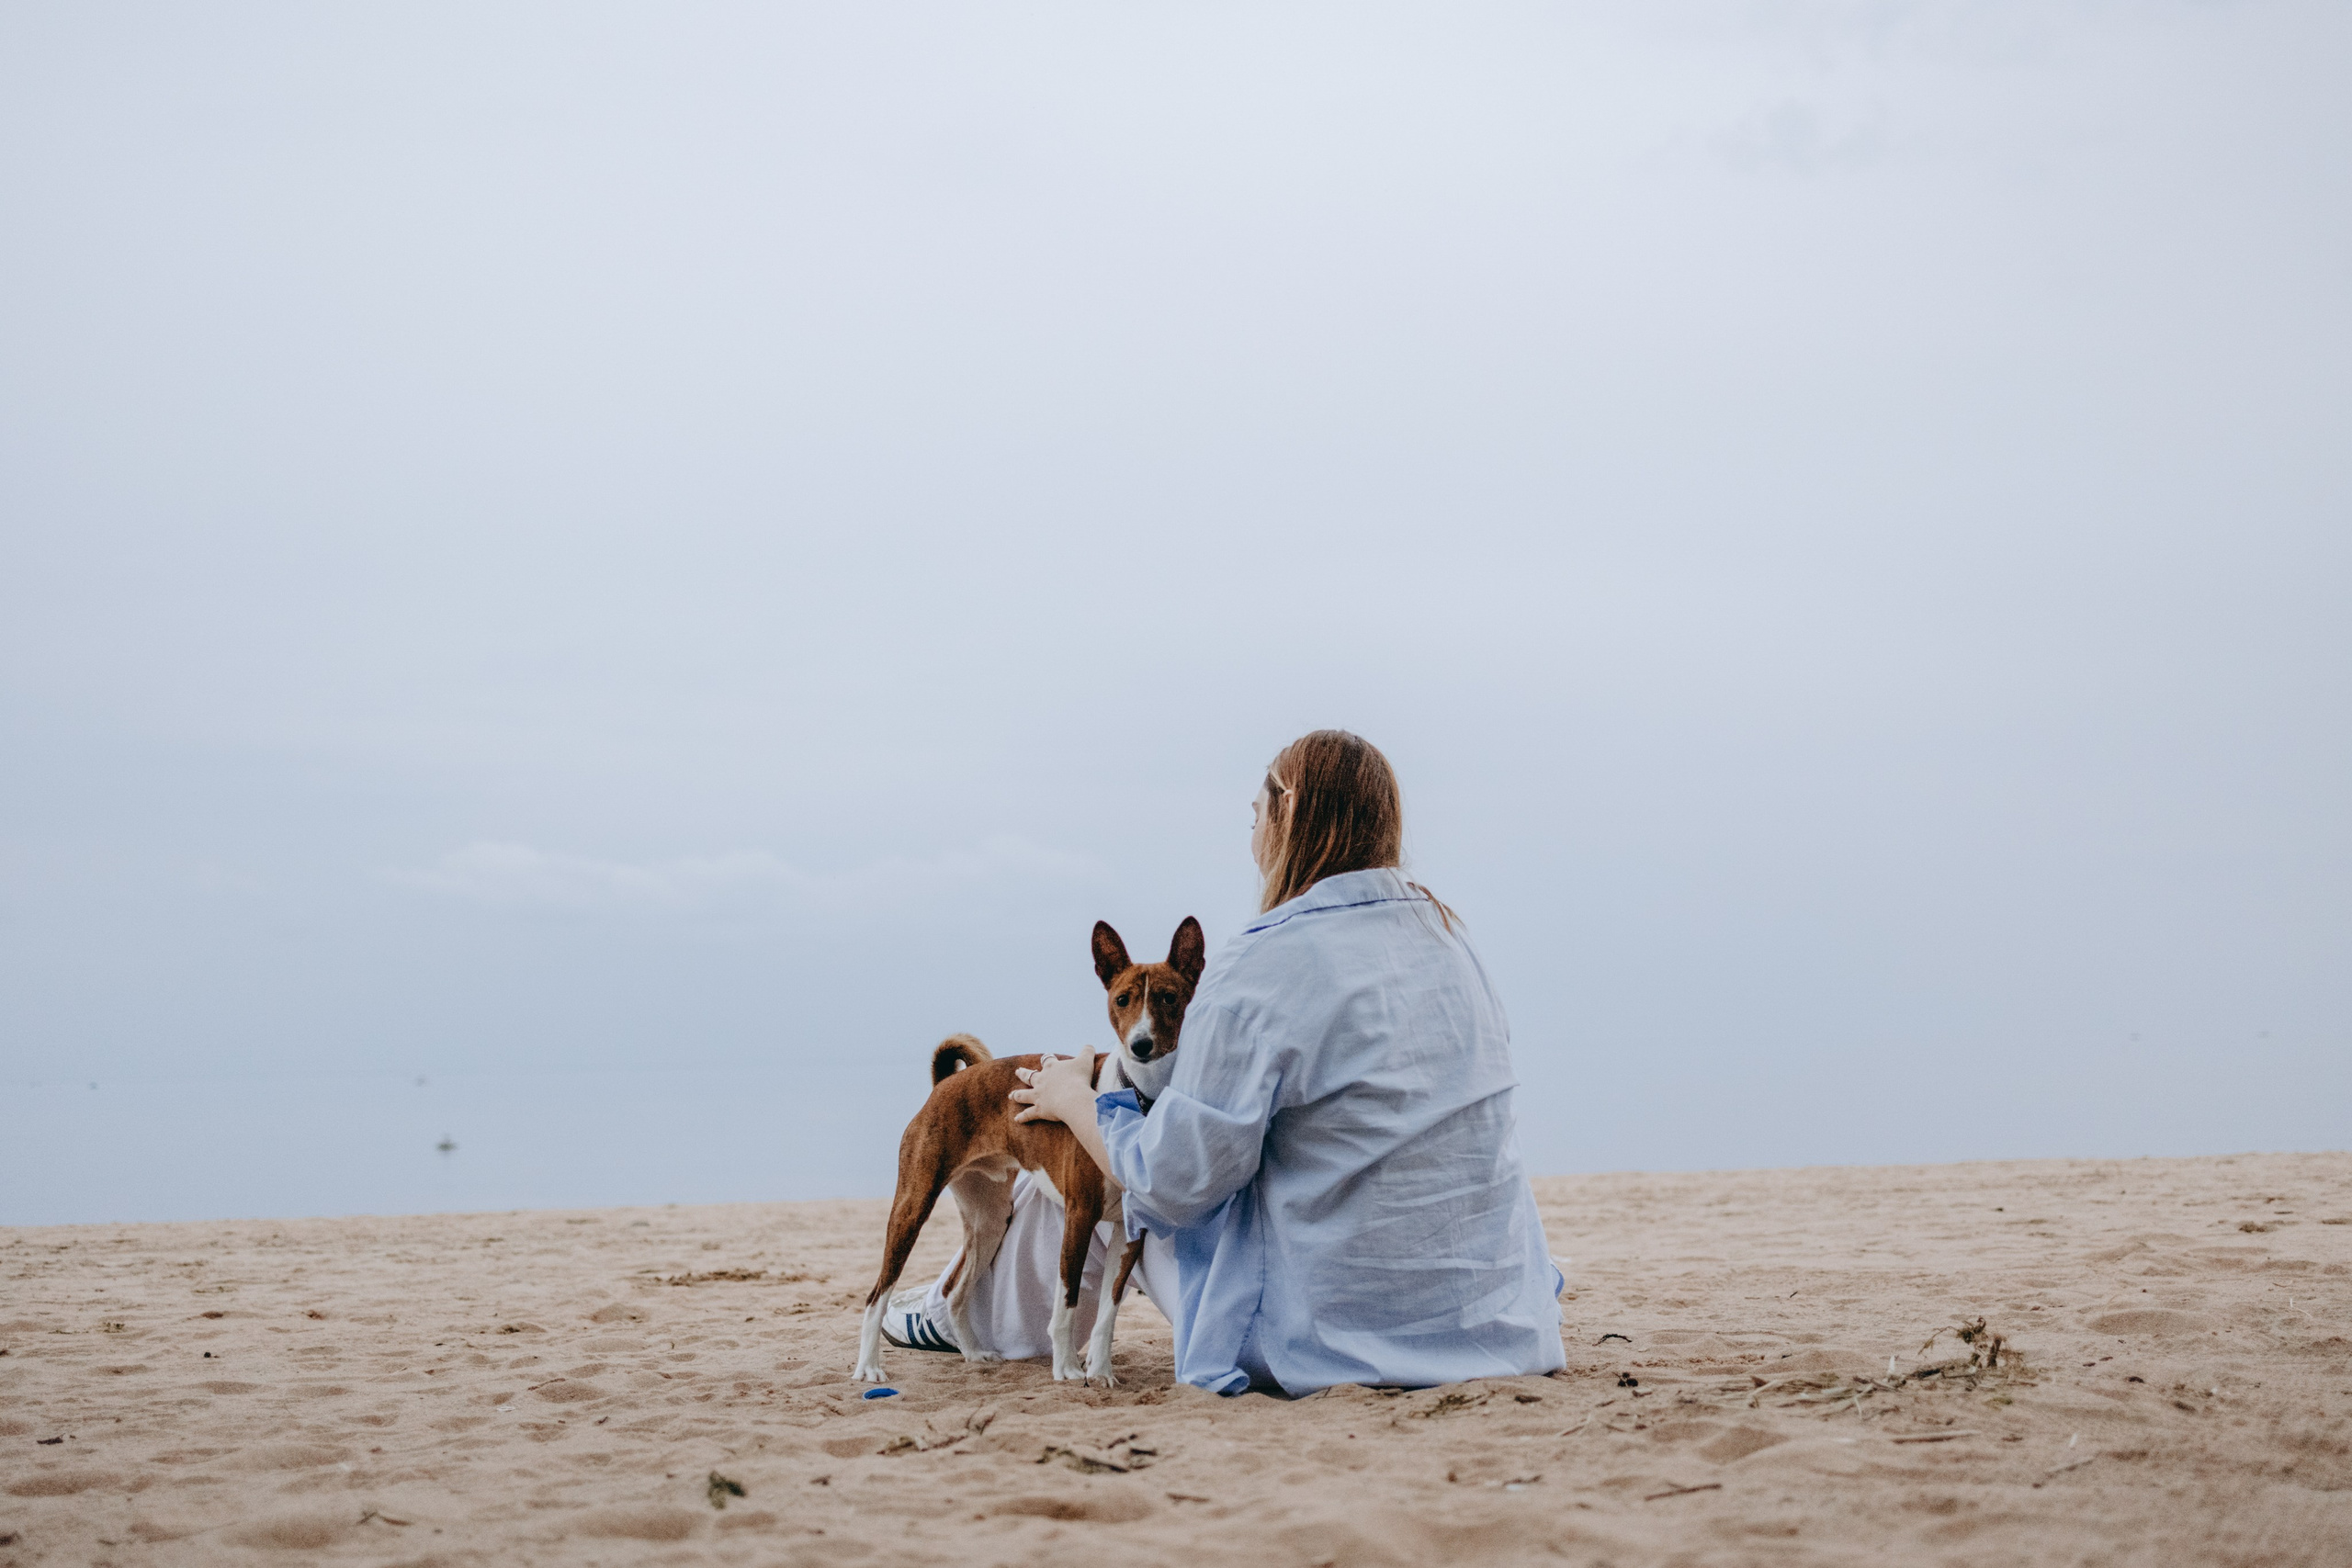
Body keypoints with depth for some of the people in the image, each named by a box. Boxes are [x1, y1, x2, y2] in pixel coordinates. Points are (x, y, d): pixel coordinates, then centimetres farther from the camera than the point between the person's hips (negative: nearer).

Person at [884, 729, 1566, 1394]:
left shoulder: (1265, 964, -19)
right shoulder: (1446, 937, 4)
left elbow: (1175, 1180, -15)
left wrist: (1077, 1099, 5)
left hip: (1329, 1343, -7)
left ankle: (964, 1314, 47)